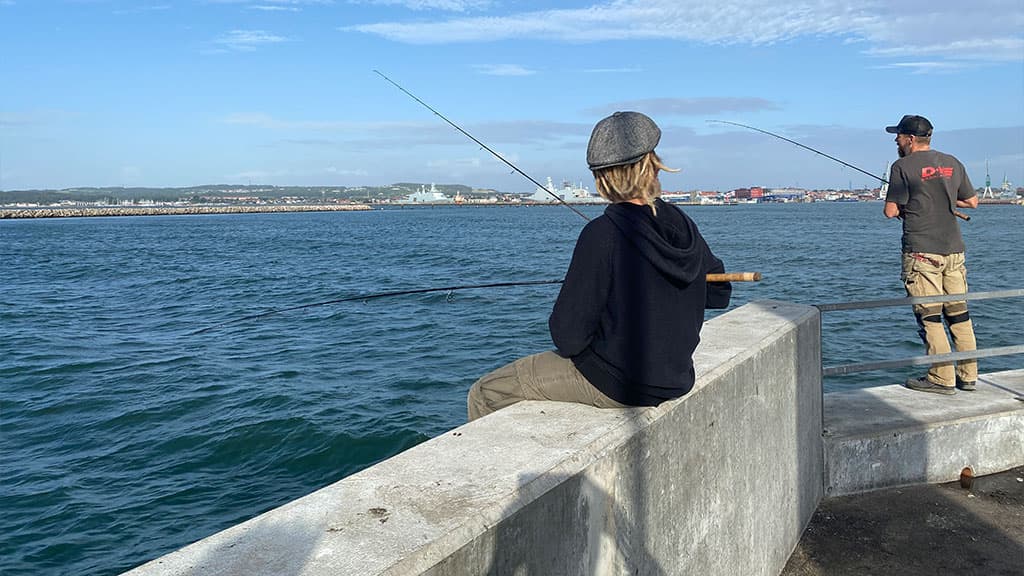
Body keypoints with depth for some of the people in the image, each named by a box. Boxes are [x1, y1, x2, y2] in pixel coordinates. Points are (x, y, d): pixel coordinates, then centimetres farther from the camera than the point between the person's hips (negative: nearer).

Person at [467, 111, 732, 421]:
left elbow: (568, 337, -21)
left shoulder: (602, 235, -23)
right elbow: (719, 294, 12)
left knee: (484, 396, 5)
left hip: (613, 384, -8)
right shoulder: (684, 227, -4)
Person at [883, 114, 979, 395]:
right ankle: (968, 375, 16)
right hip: (954, 250, 6)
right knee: (959, 313, 11)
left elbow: (891, 211, -10)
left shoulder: (903, 167, -8)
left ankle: (942, 379, 1)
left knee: (929, 316, -1)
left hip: (921, 253, -6)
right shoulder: (953, 163, 11)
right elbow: (972, 202, 18)